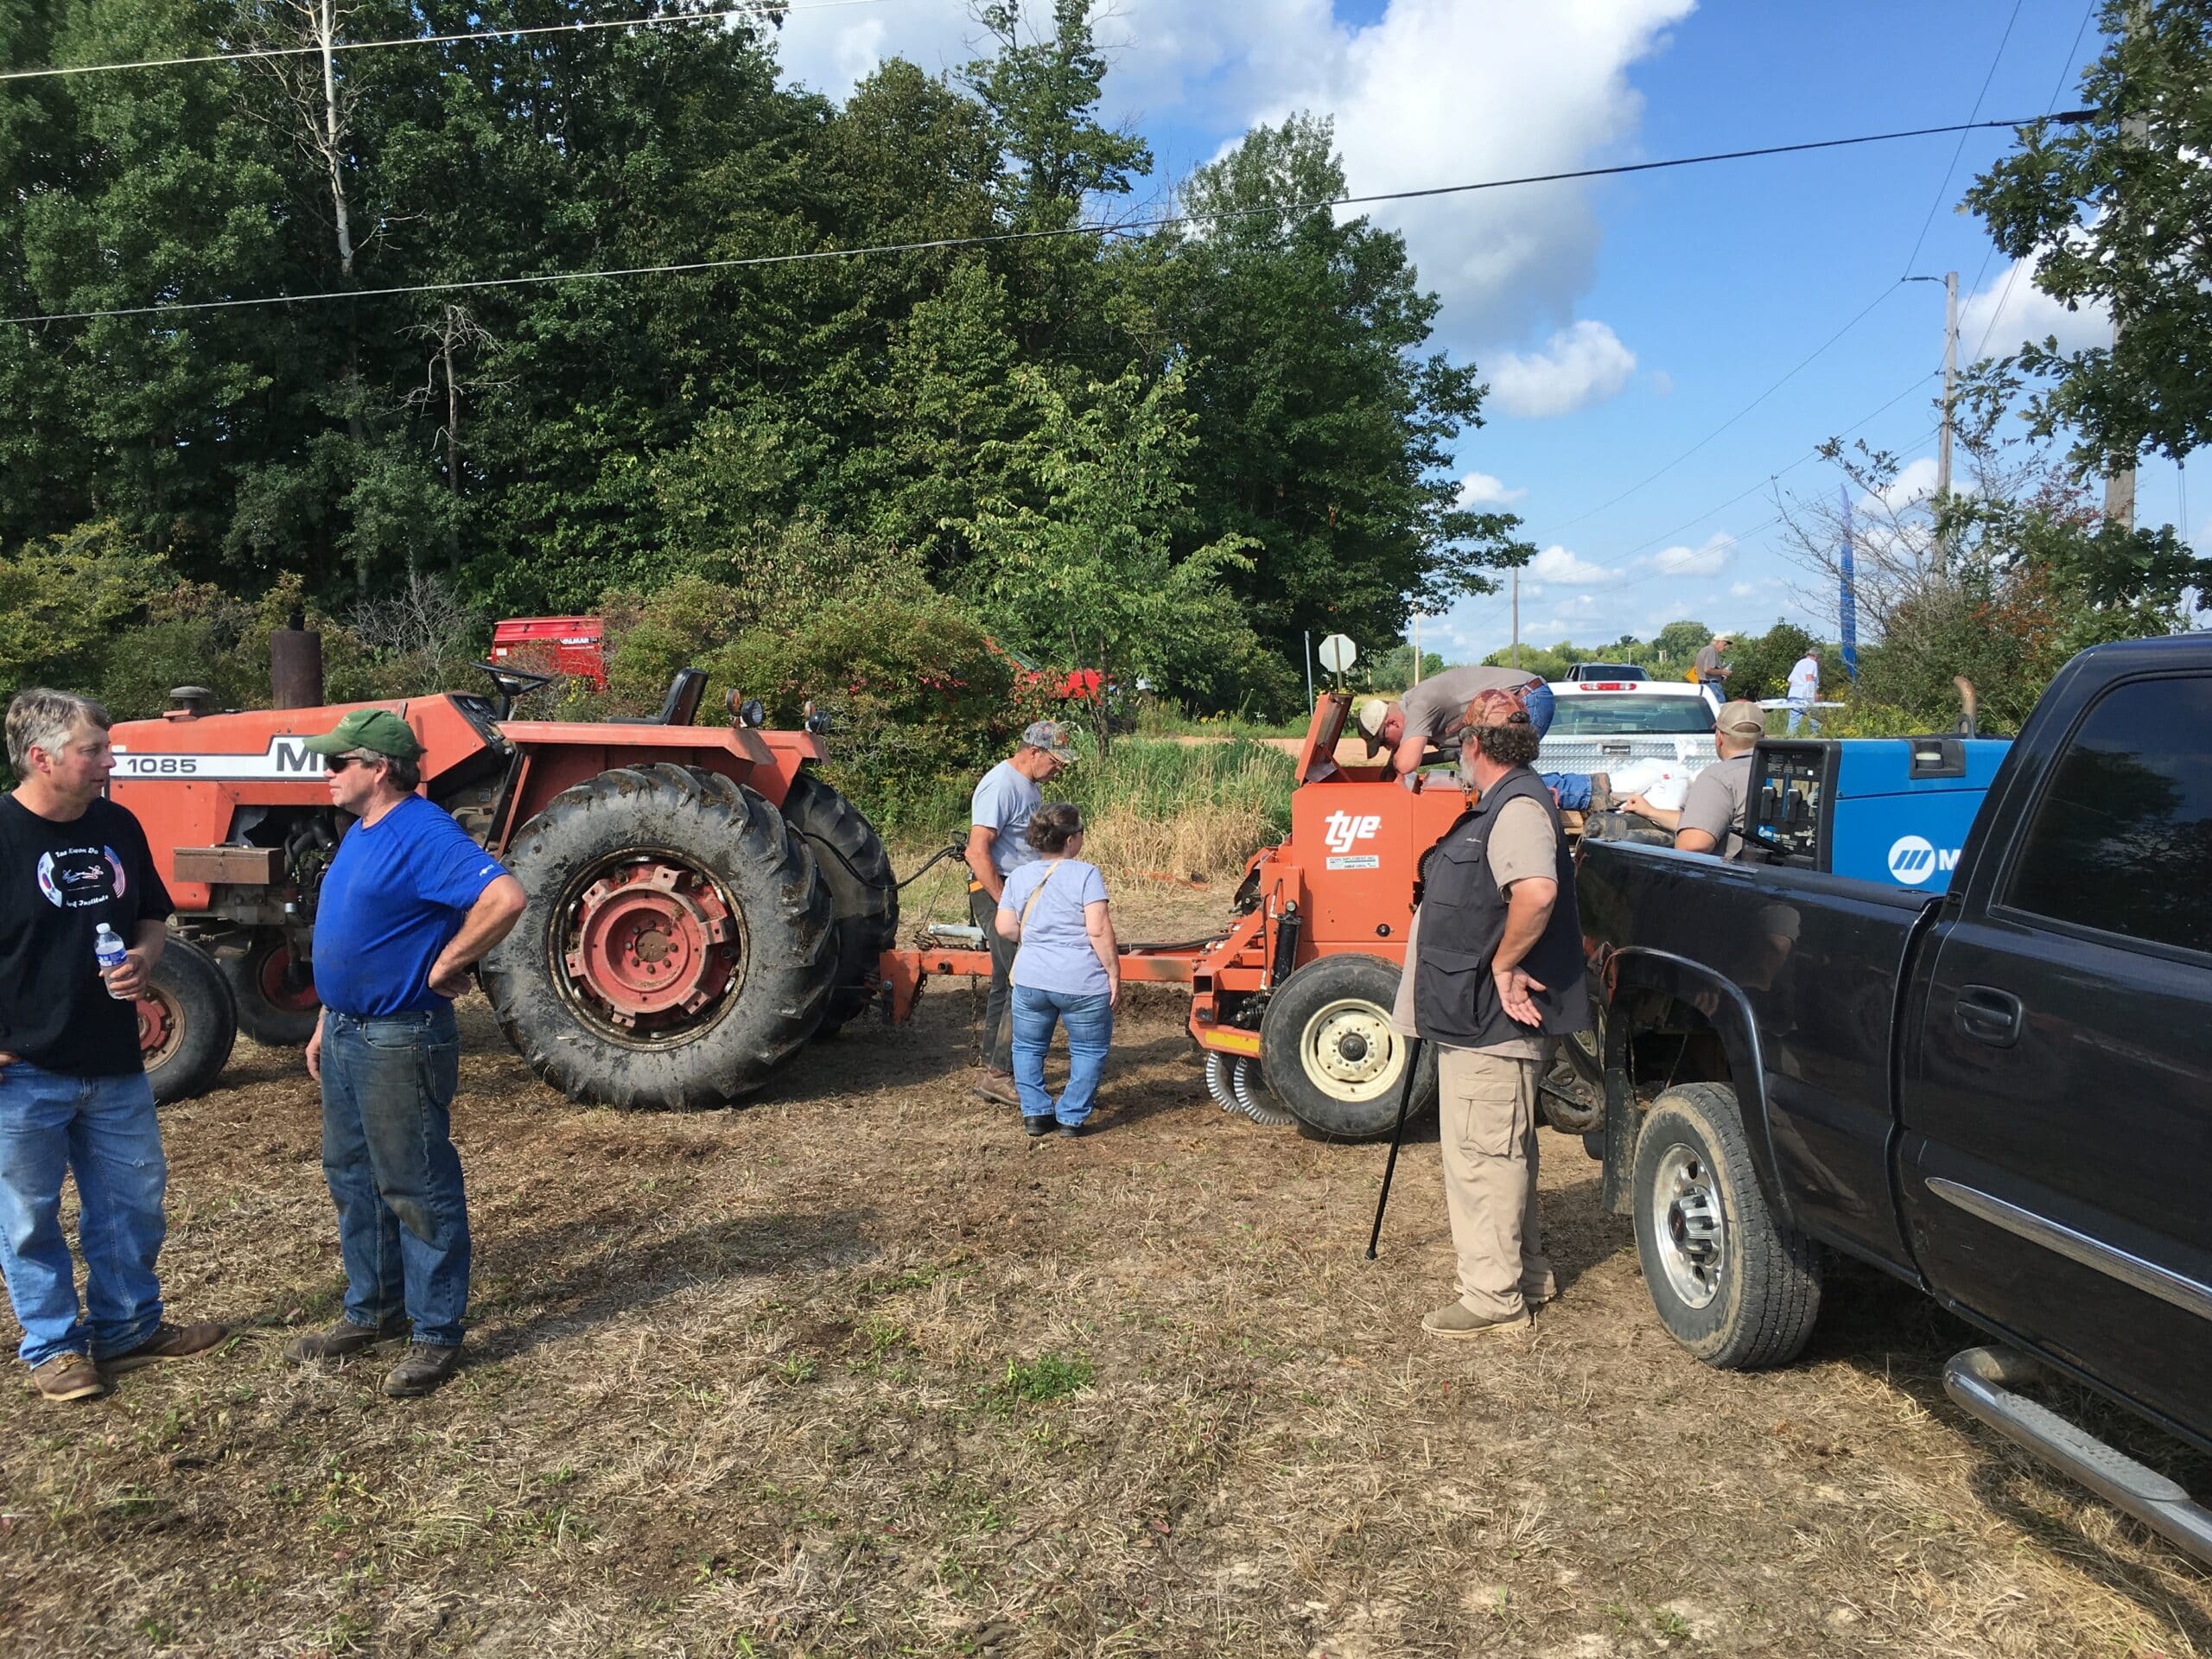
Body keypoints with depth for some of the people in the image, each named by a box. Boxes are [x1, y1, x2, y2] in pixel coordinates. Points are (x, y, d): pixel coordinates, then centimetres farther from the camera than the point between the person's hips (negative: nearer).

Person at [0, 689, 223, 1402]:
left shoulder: (117, 825, 3)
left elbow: (152, 914, 16)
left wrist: (144, 959, -5)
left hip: (114, 1062, 6)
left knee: (132, 1201, 15)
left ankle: (130, 1327, 32)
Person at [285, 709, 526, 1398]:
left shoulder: (423, 834, -20)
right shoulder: (361, 833, 12)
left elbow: (506, 897, -34)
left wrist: (445, 967, -23)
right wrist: (327, 1024, 19)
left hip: (402, 1038, -10)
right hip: (347, 1032, 10)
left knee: (417, 1191, 1)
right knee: (353, 1178, 19)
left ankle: (436, 1334, 13)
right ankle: (371, 1310, 35)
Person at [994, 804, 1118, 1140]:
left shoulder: (1018, 877, 6)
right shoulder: (1085, 874, -9)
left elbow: (1005, 928, 4)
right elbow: (1099, 929, -16)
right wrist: (1114, 973, -8)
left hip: (1030, 980, 4)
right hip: (1082, 983, -4)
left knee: (1028, 1046, 22)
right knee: (1088, 1050, 13)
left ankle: (1035, 1113, 21)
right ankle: (1071, 1118, 13)